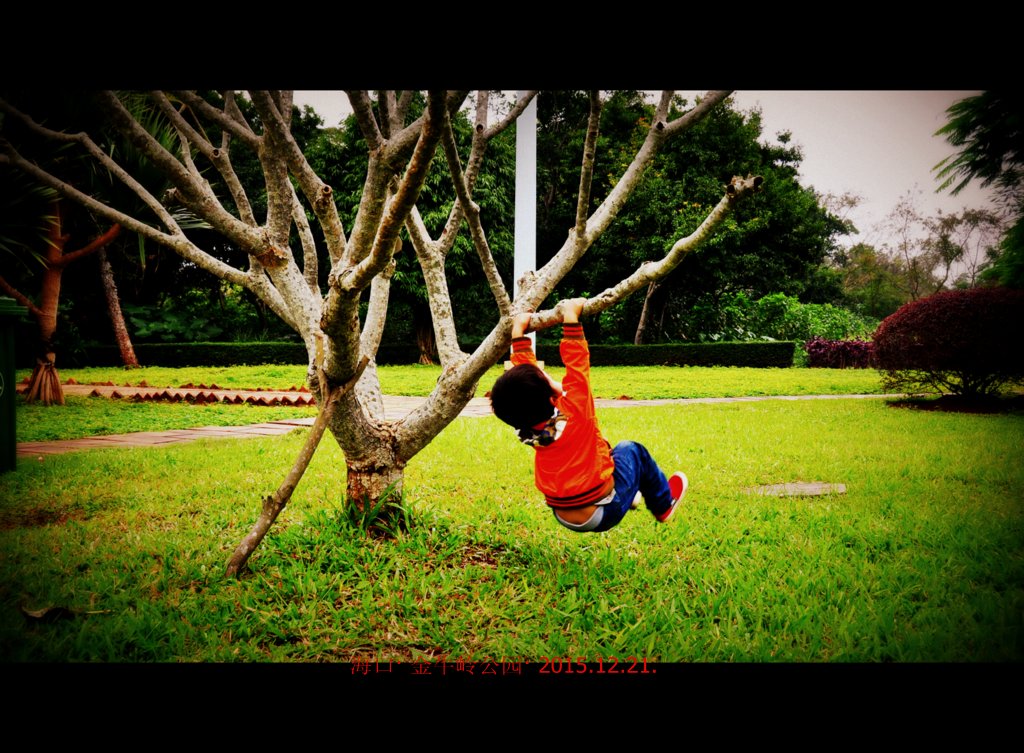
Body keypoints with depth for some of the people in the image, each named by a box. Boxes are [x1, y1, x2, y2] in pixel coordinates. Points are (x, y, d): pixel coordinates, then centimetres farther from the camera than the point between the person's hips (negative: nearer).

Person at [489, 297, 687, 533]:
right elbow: (576, 361, -26)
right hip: (604, 515, -6)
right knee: (631, 450, 18)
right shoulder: (574, 412, -28)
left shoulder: (529, 429, -11)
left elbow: (524, 370, 0)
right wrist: (571, 316, -18)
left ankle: (631, 495, 47)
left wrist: (518, 331, 7)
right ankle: (664, 504, 37)